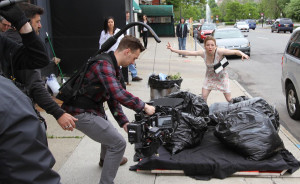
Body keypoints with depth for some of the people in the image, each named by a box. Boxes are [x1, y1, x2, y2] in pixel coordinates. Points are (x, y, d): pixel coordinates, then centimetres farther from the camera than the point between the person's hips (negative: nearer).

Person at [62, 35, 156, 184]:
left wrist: (124, 122, 6)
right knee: (118, 143, -9)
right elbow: (118, 94, -35)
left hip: (92, 109, 11)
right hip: (81, 113, -10)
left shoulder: (113, 66, 11)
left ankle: (106, 160, 60)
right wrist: (144, 106, -23)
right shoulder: (104, 64, -23)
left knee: (109, 133, 31)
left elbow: (113, 98, 14)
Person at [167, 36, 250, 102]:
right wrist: (173, 50, -22)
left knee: (229, 99, 2)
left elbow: (235, 52, -34)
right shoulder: (203, 53, -22)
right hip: (209, 76, 3)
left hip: (221, 76, -2)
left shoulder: (220, 51, -32)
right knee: (203, 96, -5)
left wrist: (242, 54, -56)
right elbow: (188, 52, -19)